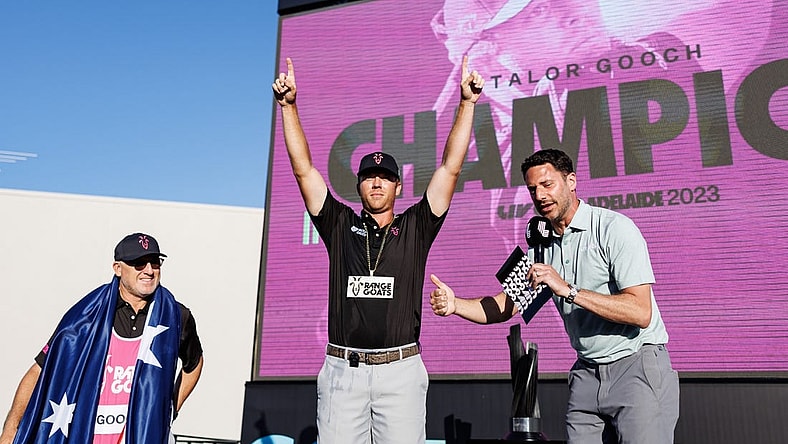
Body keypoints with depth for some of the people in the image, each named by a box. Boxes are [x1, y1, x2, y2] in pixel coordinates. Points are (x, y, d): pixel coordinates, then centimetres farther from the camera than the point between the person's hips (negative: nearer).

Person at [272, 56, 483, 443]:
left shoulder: (416, 228, 9)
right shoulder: (339, 226, 10)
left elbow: (450, 167, 3)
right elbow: (303, 169, 6)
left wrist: (466, 103, -1)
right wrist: (288, 106, 1)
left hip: (401, 369, 0)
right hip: (342, 368, 1)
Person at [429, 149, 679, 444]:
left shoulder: (614, 228, -13)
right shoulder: (542, 248, 8)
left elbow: (641, 313, -21)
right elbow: (504, 306, 4)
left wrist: (568, 290, -27)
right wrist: (454, 304, -14)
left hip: (638, 366, -5)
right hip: (586, 373, 6)